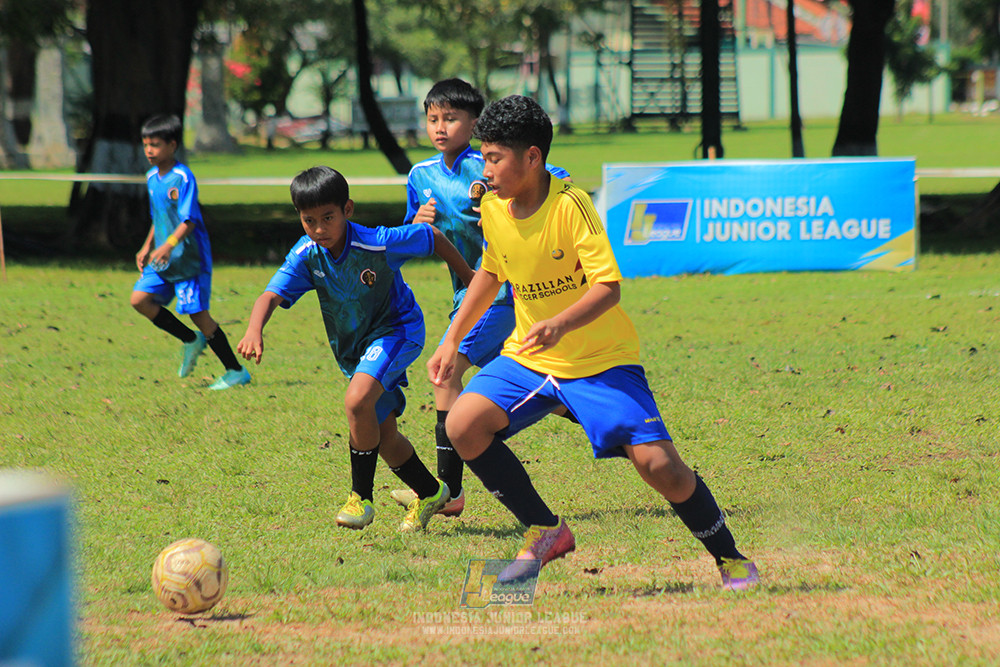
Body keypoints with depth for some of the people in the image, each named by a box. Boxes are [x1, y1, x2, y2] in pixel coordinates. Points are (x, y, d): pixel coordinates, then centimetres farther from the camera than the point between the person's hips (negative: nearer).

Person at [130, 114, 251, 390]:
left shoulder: (183, 178, -17)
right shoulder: (152, 178, 9)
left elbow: (189, 221, -24)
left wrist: (169, 245, -36)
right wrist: (147, 247, 19)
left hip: (189, 260, -8)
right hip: (163, 262, 8)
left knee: (198, 313, -7)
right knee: (140, 299, -4)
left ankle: (236, 371, 5)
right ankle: (191, 341, 12)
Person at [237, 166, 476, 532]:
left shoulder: (378, 243, -27)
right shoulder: (306, 255, -17)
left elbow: (432, 237, -12)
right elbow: (272, 294, -29)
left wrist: (471, 280, 0)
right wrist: (255, 329, -51)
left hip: (397, 329, -6)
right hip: (352, 348, 6)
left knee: (357, 401, -30)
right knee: (383, 437, 12)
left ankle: (361, 497, -15)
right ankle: (430, 493, 36)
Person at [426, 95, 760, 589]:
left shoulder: (570, 205, -20)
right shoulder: (493, 209, -2)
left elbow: (608, 287, -25)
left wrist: (560, 324, -42)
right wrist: (452, 341, 14)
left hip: (601, 361, -5)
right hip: (527, 358, 6)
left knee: (659, 466, -16)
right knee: (463, 426, -17)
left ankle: (730, 559, 9)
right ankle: (545, 532, 0)